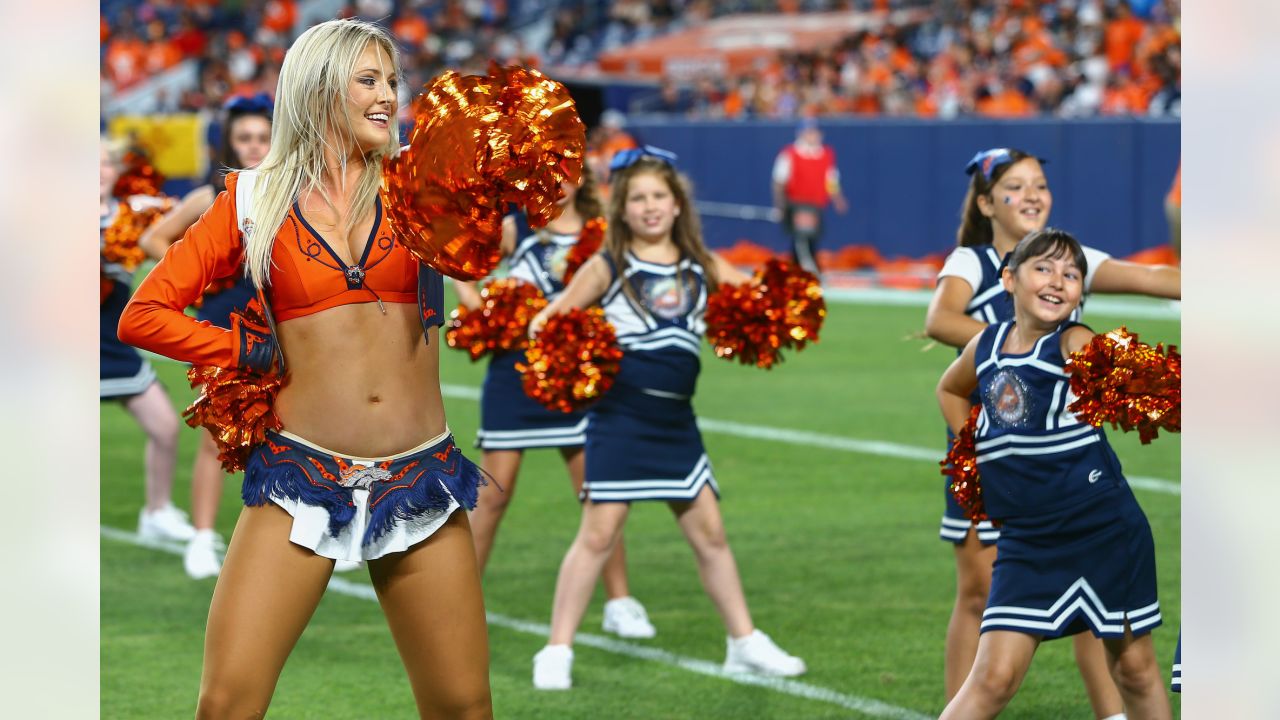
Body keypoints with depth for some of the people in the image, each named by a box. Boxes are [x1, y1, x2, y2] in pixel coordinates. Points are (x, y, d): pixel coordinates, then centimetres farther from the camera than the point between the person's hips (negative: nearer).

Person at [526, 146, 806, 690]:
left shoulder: (703, 267, 10)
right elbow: (550, 319, -5)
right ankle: (557, 653, 1)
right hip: (619, 416, -4)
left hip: (676, 420, 4)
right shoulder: (608, 268, 0)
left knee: (709, 531, 10)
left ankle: (745, 644, 21)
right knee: (599, 532, -5)